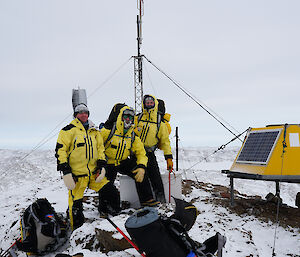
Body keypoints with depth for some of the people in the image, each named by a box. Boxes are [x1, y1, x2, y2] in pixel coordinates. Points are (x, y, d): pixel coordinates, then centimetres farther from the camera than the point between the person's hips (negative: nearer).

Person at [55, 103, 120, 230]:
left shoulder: (94, 131, 15)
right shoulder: (69, 130, -4)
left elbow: (100, 148, 20)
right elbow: (60, 150, -8)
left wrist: (101, 166, 6)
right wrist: (66, 172, -14)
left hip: (94, 173, 5)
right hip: (76, 175, -5)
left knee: (112, 194, 1)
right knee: (76, 207, -3)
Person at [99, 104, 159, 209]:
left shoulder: (133, 137, -1)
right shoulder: (108, 131, -17)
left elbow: (141, 153, 0)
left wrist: (141, 167, -18)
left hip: (124, 162, 4)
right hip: (108, 164, -4)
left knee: (141, 173, -11)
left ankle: (146, 200, 1)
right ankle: (103, 208, 21)